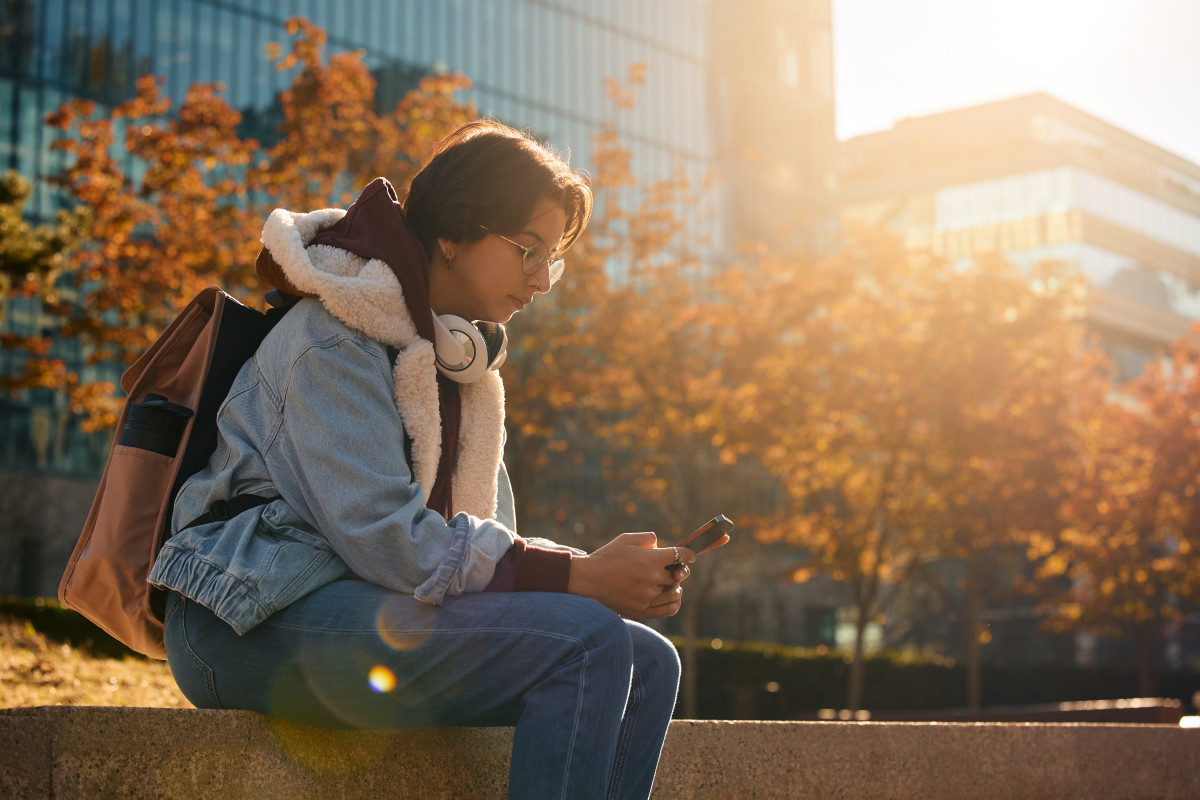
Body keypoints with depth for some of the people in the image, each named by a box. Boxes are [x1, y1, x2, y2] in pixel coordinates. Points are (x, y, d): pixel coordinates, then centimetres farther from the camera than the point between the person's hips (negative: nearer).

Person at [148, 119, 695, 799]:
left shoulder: (461, 356, 18)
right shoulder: (335, 340, -11)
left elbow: (490, 545, 14)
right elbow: (386, 540, -21)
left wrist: (608, 572, -6)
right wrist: (578, 578, -20)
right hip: (260, 621, -9)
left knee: (648, 663, -8)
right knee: (585, 645, -26)